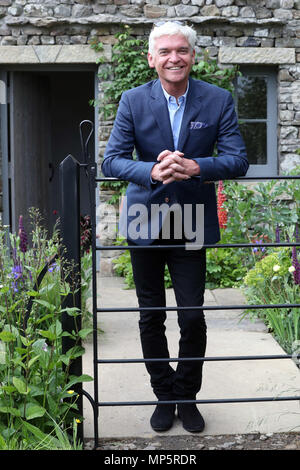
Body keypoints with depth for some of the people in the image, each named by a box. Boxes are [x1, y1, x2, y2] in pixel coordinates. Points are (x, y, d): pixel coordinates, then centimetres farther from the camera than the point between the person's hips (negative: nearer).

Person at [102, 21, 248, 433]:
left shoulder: (218, 100, -4)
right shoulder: (134, 101, -3)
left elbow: (238, 160, -9)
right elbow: (111, 160, -10)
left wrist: (196, 166, -28)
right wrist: (153, 171, -29)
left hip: (192, 226, -1)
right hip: (145, 223, 1)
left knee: (193, 318, 1)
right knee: (151, 318, 11)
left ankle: (187, 396, 24)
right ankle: (164, 395, 29)